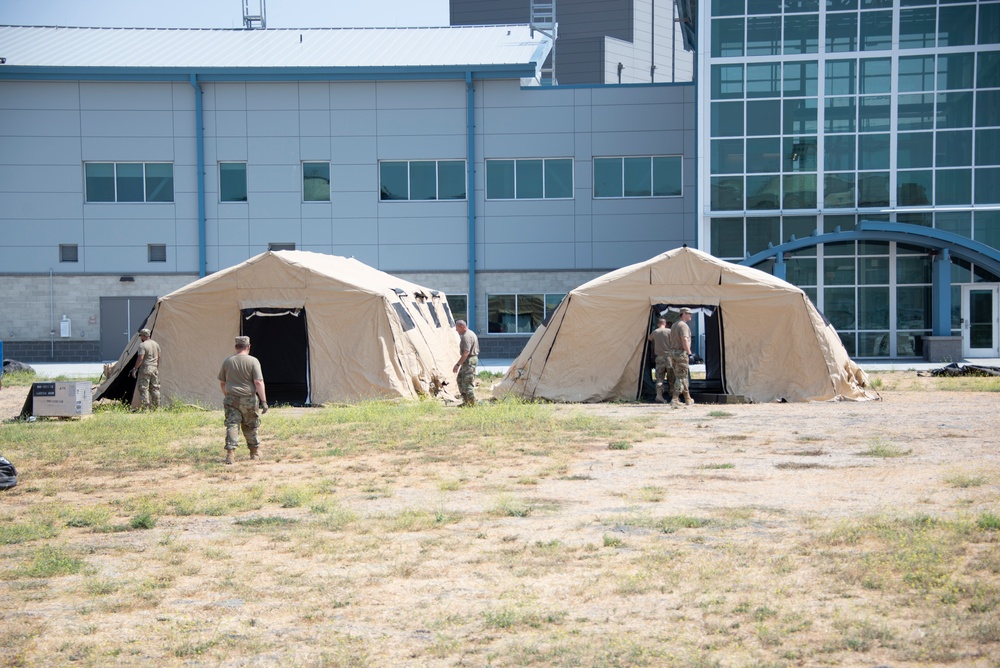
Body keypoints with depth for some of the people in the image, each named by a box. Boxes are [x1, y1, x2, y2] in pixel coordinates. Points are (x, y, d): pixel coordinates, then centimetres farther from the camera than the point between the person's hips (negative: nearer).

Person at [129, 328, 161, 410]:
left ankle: (145, 407, -7)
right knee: (155, 388, 13)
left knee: (144, 388, -3)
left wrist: (135, 369, -13)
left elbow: (140, 358, -19)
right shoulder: (156, 344, 11)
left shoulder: (142, 345, -13)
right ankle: (157, 407, 15)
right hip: (154, 369, 7)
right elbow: (158, 358, 17)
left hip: (145, 370, -7)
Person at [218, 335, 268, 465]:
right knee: (250, 427, 13)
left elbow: (222, 382, 14)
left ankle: (230, 453, -16)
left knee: (232, 425, -1)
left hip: (231, 399, 2)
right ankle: (255, 452, 26)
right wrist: (264, 401, -12)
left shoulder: (227, 361, 5)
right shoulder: (253, 361, -7)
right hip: (248, 400, -2)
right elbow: (258, 382, -13)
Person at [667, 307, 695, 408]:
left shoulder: (674, 325, 17)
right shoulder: (683, 325, -13)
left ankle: (688, 399, 21)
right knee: (681, 377, -8)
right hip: (681, 353, -10)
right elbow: (684, 340, -23)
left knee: (683, 377, 15)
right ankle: (674, 400, -14)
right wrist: (689, 353, -21)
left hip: (673, 352, 10)